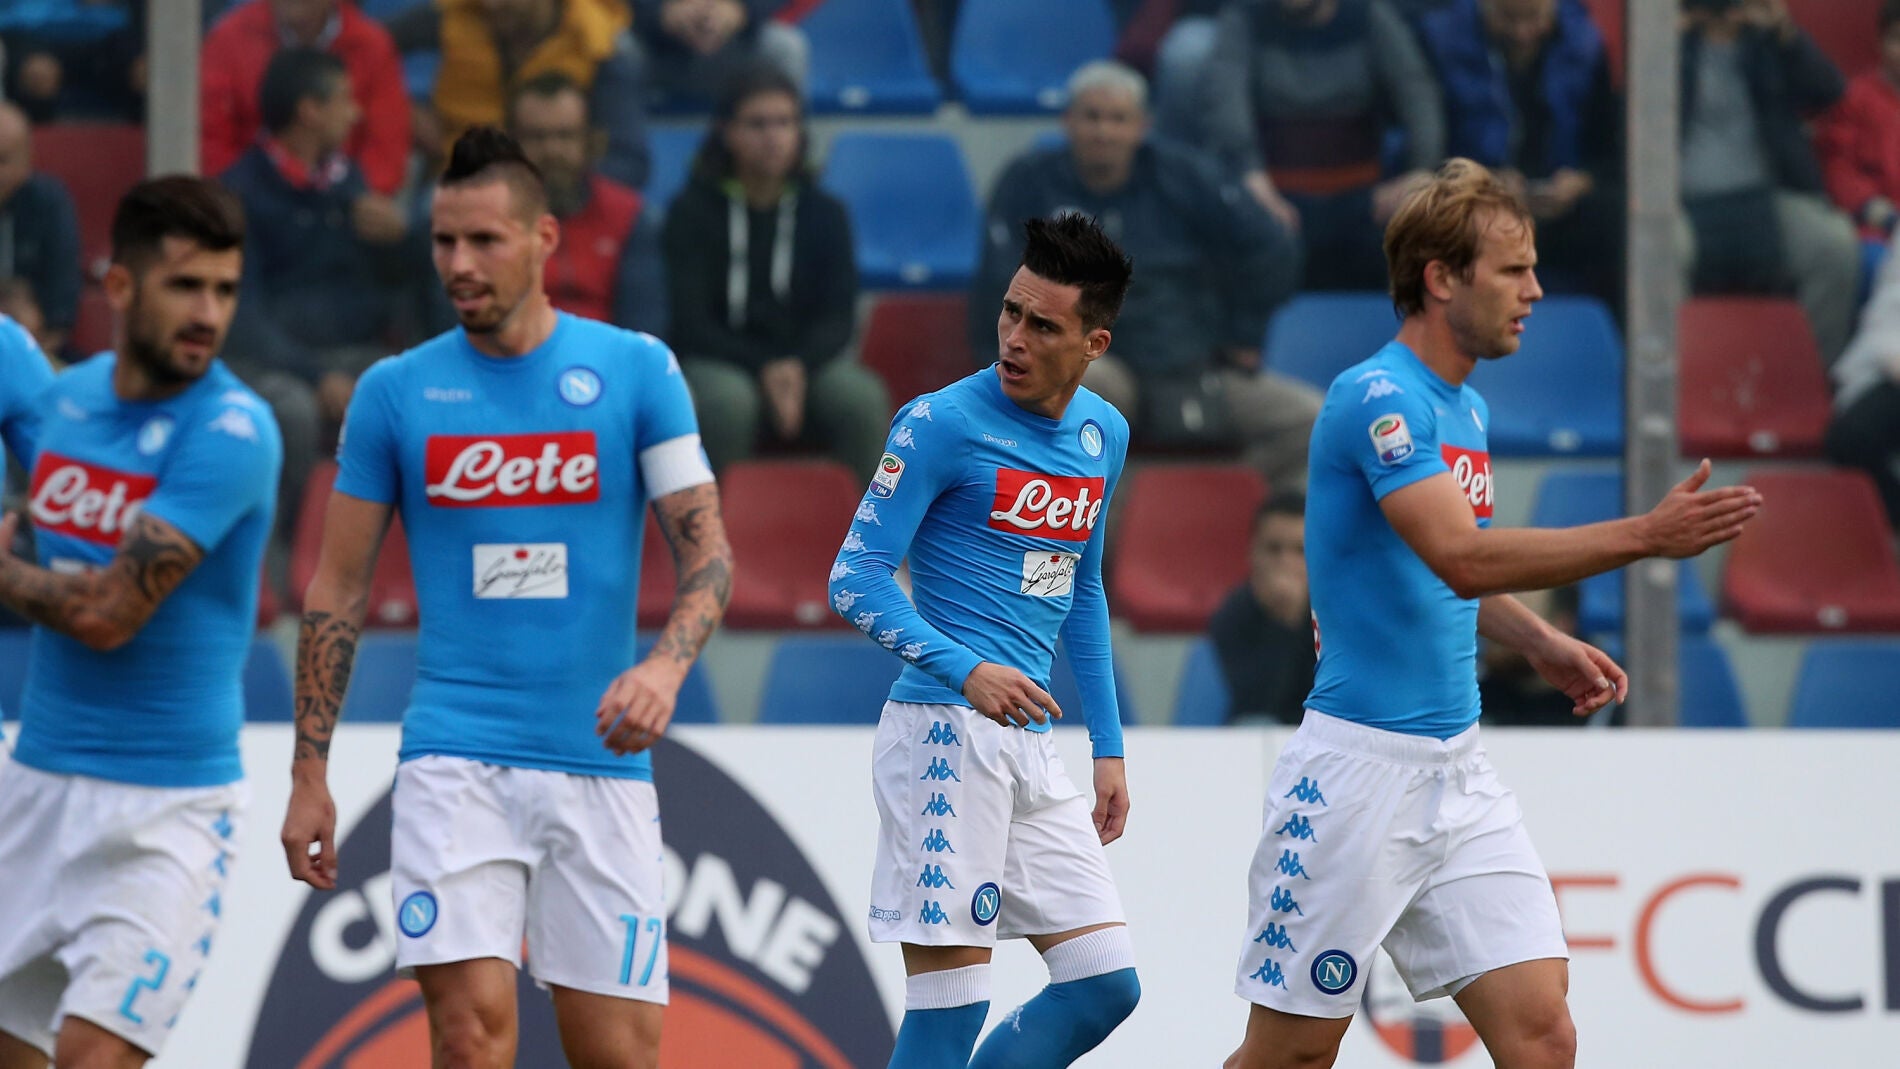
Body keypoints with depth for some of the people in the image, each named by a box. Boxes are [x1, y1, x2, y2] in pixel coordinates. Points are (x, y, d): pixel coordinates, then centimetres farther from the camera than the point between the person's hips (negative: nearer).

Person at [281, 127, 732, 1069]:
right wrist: (309, 771, 5)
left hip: (599, 760, 0)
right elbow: (336, 587, 10)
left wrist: (666, 667, -21)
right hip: (455, 762, 0)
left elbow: (706, 549, 0)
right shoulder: (395, 391, 4)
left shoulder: (636, 369, 2)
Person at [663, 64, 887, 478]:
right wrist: (764, 370, -20)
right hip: (716, 363, -2)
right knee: (728, 401, -38)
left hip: (809, 358, 2)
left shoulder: (824, 212, 9)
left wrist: (798, 368, -20)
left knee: (863, 398, -31)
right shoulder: (692, 211, 1)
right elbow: (690, 323, -5)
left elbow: (839, 317, 2)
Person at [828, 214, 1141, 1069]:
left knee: (1106, 984, 4)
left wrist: (1109, 746, 22)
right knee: (951, 1001, -9)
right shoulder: (943, 423, -8)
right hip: (945, 732, -7)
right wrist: (965, 670, -26)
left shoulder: (1103, 435, 12)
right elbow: (855, 578, -11)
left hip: (1031, 745, 7)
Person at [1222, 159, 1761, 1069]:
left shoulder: (1464, 410, 13)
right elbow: (1461, 556, -28)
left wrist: (1540, 644, 9)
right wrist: (1646, 535, -31)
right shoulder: (1376, 398, -14)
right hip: (1360, 764, -8)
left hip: (1459, 771, 8)